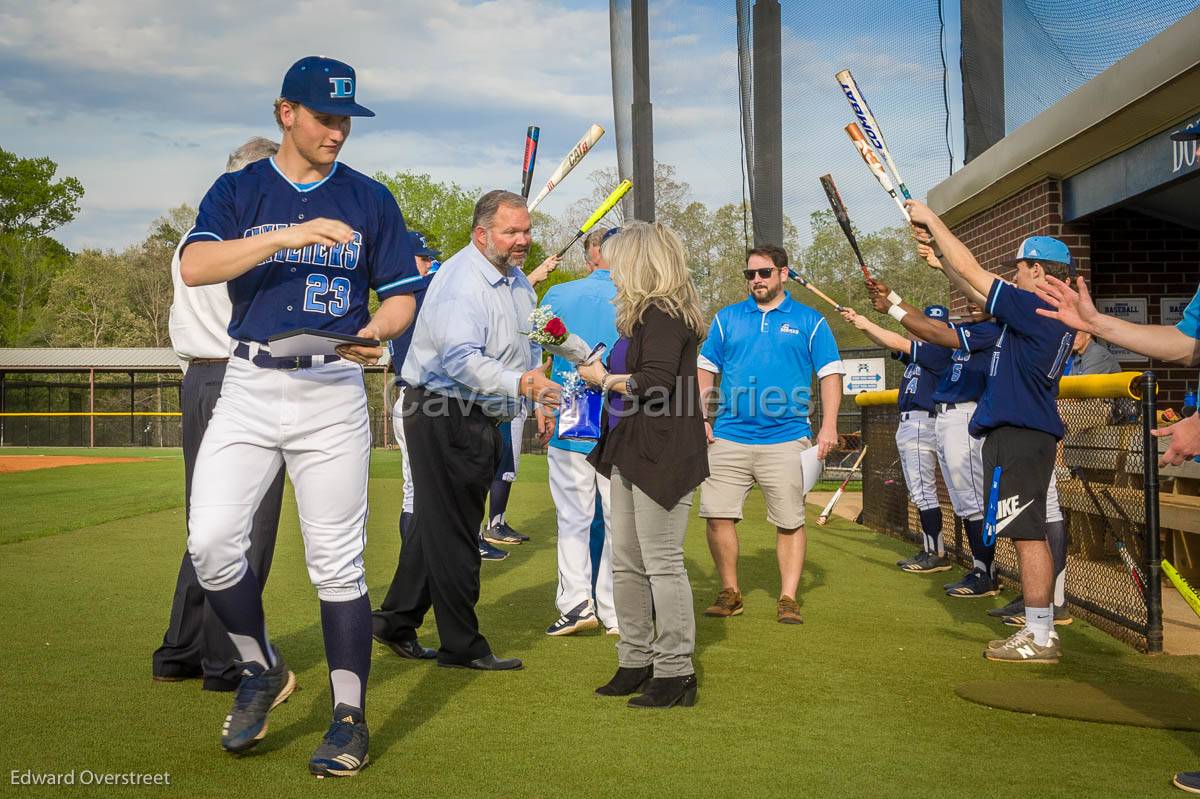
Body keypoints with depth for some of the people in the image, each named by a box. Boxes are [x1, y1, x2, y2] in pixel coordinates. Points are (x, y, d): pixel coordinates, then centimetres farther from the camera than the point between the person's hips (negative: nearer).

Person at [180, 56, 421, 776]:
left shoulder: (370, 198, 9)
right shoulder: (239, 191, 7)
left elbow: (402, 293, 9)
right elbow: (194, 266, -11)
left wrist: (377, 331, -14)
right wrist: (284, 236, -24)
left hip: (333, 392, 0)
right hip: (249, 389, 1)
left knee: (337, 561, -1)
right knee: (211, 542, -10)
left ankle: (350, 717, 9)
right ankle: (263, 670, 14)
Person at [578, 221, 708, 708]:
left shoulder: (665, 314, -13)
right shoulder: (645, 315, 17)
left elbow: (656, 385, -23)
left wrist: (604, 379, -9)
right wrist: (596, 366, 9)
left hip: (662, 456, -10)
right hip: (628, 453, 10)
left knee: (662, 563, -6)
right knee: (626, 563, 12)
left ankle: (676, 675, 2)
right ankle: (636, 663, 22)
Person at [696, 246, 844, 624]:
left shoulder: (810, 321, 7)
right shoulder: (727, 317, 12)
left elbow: (830, 374, 4)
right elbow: (706, 370, 15)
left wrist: (828, 426, -7)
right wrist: (701, 418, 4)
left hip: (786, 440, -2)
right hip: (728, 437, 2)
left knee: (790, 522, 0)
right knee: (717, 516, -2)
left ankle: (788, 599, 11)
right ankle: (729, 593, 13)